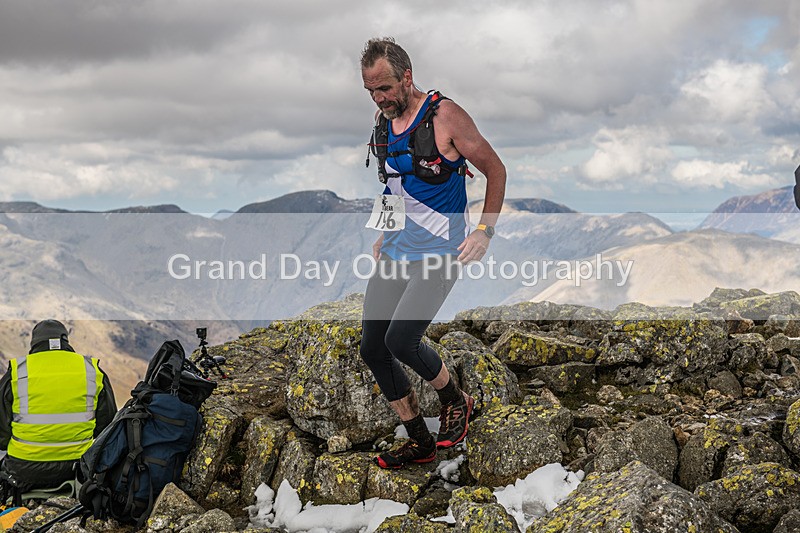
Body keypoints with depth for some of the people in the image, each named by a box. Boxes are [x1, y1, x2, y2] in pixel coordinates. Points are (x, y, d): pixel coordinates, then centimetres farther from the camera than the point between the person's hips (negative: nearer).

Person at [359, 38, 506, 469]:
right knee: (372, 348, 4)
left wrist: (484, 231, -11)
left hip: (440, 253, -7)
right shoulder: (383, 119, 8)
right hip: (395, 252, 7)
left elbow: (495, 170, -5)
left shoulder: (445, 116, -13)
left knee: (400, 340, -21)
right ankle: (420, 443, 18)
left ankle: (456, 401, 10)